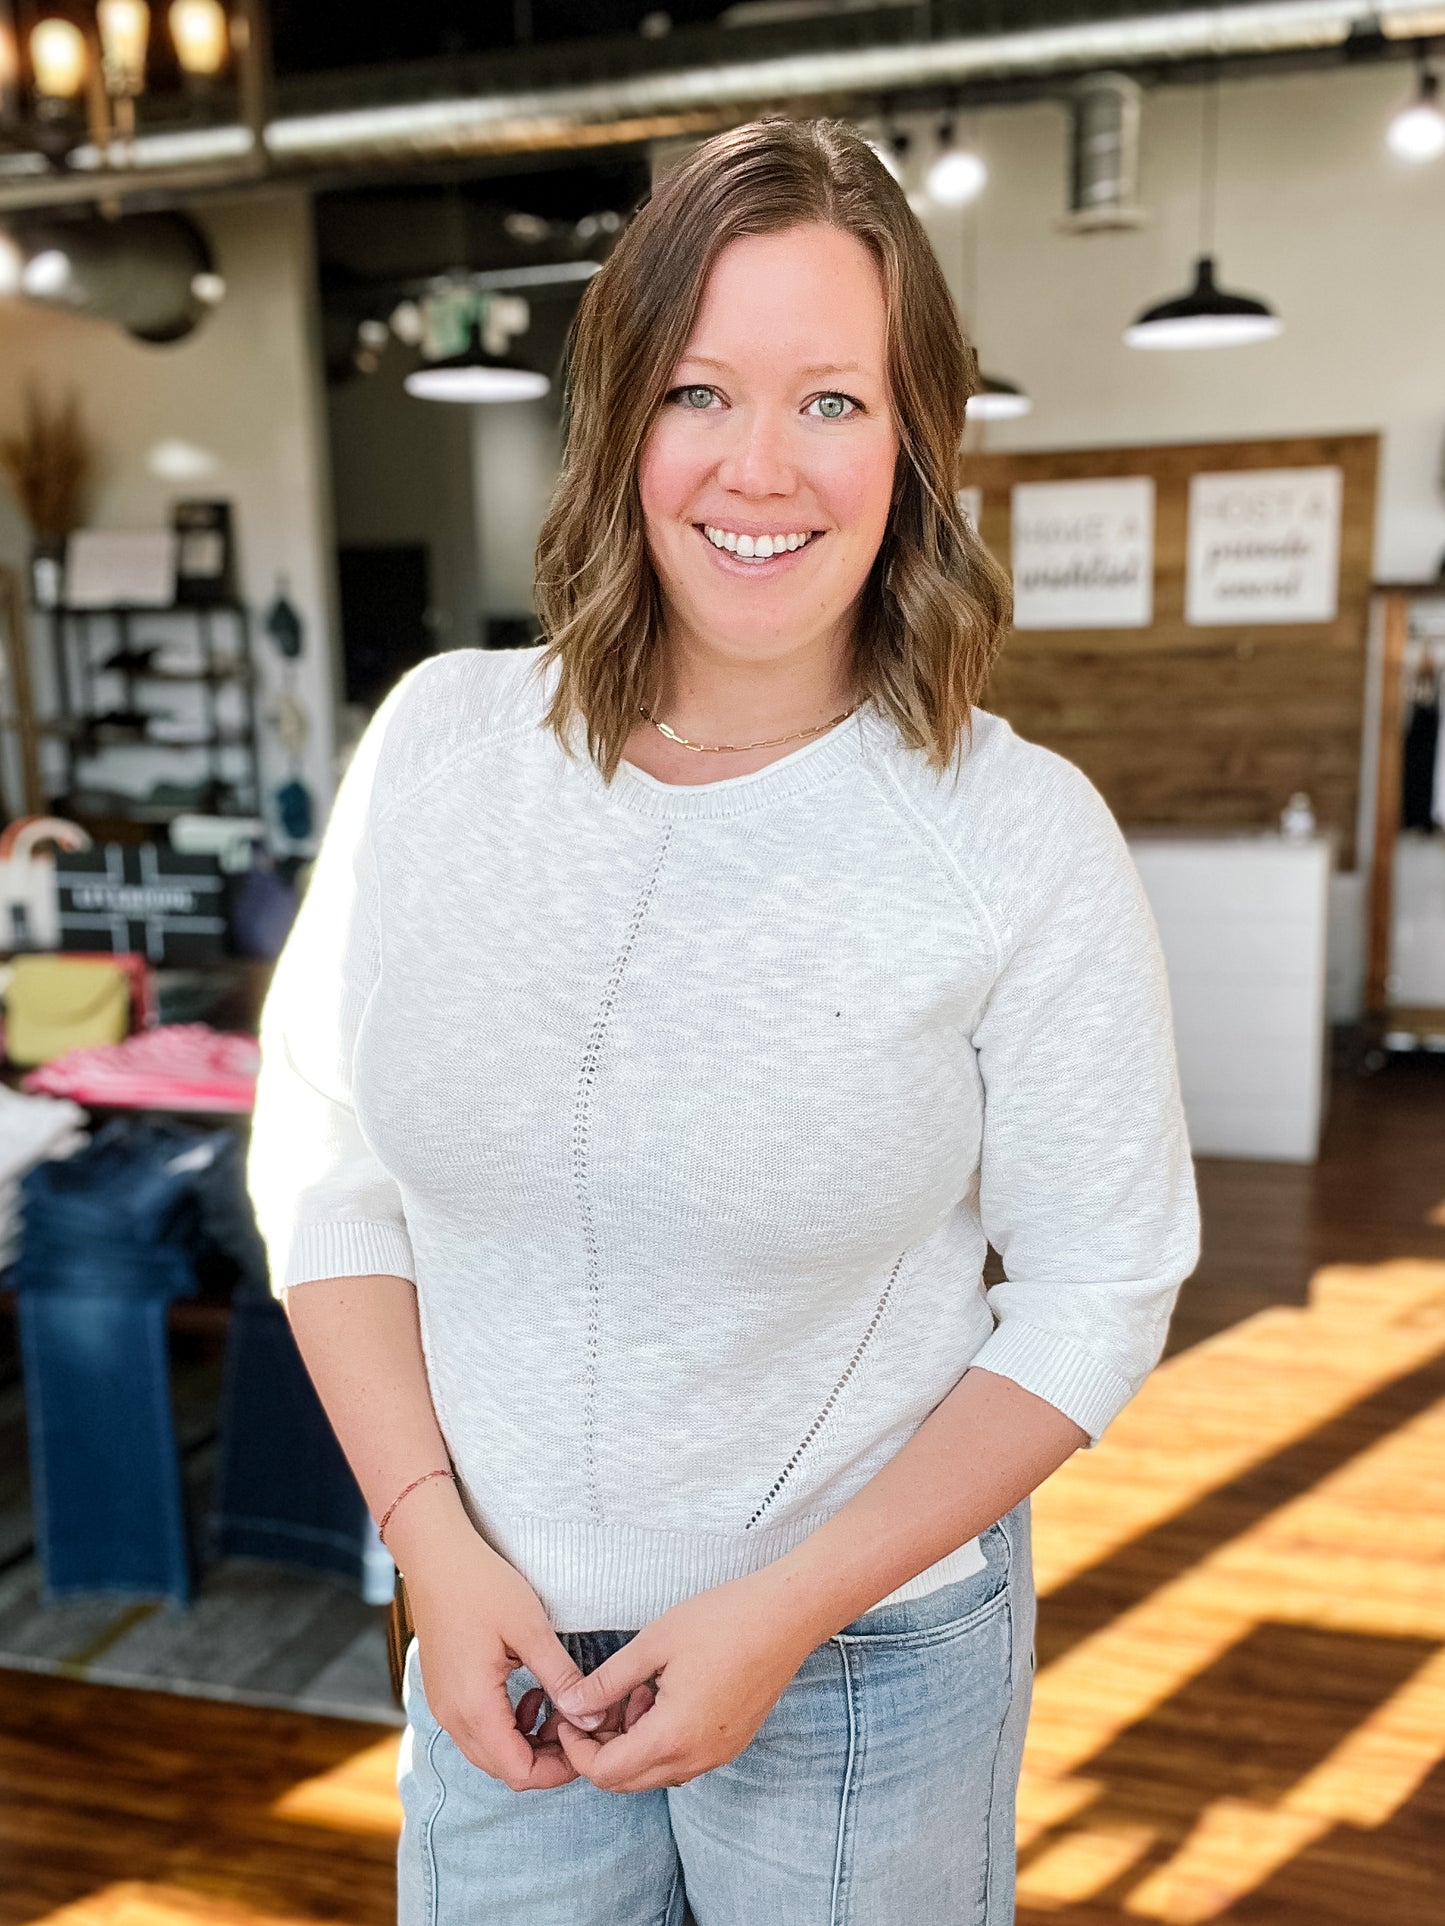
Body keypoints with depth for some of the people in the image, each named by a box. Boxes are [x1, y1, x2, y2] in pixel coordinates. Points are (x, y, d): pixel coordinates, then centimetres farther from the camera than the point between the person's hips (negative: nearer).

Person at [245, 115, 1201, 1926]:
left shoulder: (1023, 838, -16)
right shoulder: (441, 740, -8)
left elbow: (1101, 1291, -10)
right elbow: (322, 1162, -2)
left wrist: (792, 1611, -13)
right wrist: (438, 1548, -8)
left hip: (875, 1664, -2)